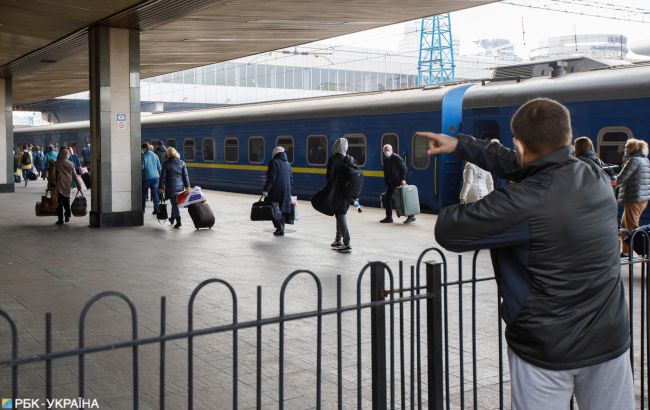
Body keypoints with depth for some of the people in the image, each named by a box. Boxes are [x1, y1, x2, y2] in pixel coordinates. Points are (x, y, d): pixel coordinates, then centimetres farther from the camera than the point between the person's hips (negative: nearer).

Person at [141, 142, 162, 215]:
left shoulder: (143, 156, -10)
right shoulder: (155, 155, 5)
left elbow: (141, 167, -12)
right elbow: (159, 166, 8)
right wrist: (159, 175, 19)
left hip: (146, 177, -4)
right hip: (155, 177, 4)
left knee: (144, 193, 10)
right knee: (155, 193, 4)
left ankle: (143, 208, 15)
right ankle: (156, 209, -1)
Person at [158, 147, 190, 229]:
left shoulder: (166, 163, -7)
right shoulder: (182, 163, 4)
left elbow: (162, 176, -5)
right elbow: (185, 176, 4)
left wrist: (161, 187, 0)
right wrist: (187, 186, 8)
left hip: (171, 187, -4)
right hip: (180, 186, 4)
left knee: (174, 203, -1)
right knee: (175, 203, 19)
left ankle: (178, 222, -7)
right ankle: (172, 218, 33)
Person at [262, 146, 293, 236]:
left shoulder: (274, 162, -10)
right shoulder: (287, 163, 13)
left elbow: (271, 178, -16)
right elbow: (291, 179, 16)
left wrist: (266, 190, -15)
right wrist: (289, 190, 24)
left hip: (275, 191, -7)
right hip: (286, 191, 7)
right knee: (282, 209, 12)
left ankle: (278, 226, -13)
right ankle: (281, 229, 14)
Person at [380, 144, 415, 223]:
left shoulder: (396, 158, -10)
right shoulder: (385, 160, 12)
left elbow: (404, 169, -12)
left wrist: (403, 179, -21)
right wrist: (386, 183, 13)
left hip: (398, 182, -8)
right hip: (390, 183, 8)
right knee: (387, 198, 7)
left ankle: (411, 216, 2)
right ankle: (389, 217, 16)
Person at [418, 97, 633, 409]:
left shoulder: (523, 202, -23)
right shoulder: (597, 178, -2)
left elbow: (448, 232, -16)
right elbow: (521, 166, 10)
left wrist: (451, 211, 6)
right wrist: (460, 145, 17)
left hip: (546, 349, -5)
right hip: (610, 340, 6)